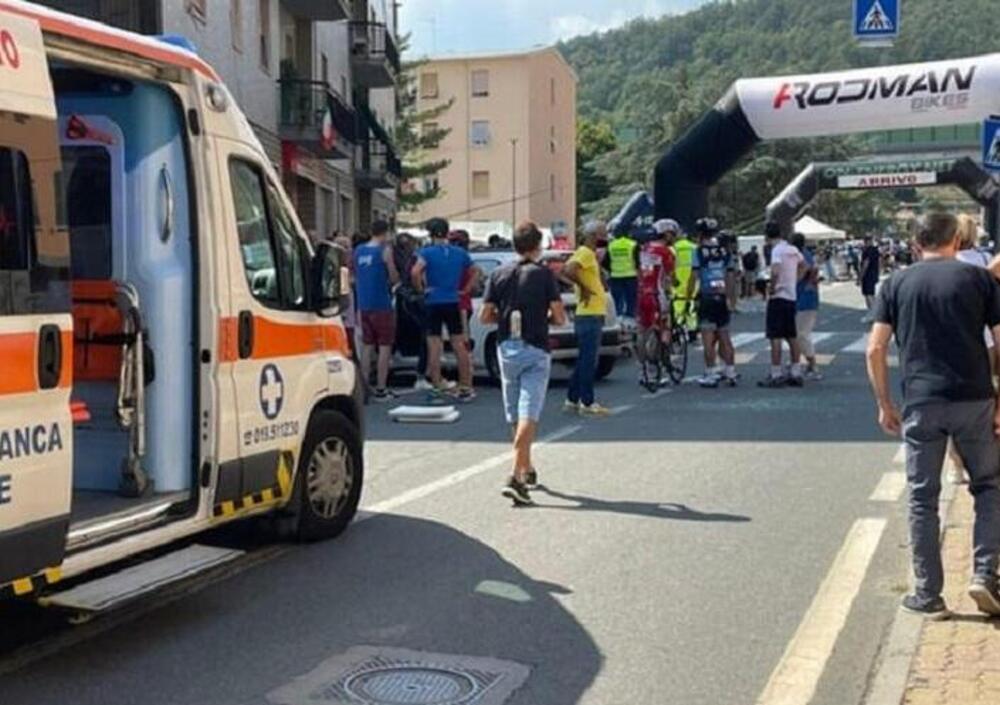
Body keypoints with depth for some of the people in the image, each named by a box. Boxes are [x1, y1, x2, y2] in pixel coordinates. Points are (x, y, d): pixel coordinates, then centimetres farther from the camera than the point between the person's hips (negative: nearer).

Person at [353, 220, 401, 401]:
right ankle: (381, 389, -3)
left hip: (364, 305, 6)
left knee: (368, 347, 13)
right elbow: (394, 278, -8)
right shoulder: (385, 250, -8)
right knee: (384, 347, -1)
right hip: (382, 305, -6)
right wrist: (394, 279, 13)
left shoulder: (358, 250, 10)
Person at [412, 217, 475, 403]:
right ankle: (466, 388, 11)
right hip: (453, 302, 4)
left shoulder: (427, 252, -8)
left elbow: (415, 272, -25)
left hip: (433, 303, -3)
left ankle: (437, 388, 2)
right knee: (459, 346, 9)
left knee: (434, 348, 2)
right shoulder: (460, 253, 6)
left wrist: (422, 288, -10)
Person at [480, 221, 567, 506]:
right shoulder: (544, 274, -5)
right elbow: (559, 317, -7)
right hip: (535, 350, -4)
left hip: (507, 349, 4)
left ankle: (527, 469, 29)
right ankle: (516, 477, -19)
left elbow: (485, 316, 3)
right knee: (528, 415, -8)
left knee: (515, 415, 16)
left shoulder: (498, 275, 4)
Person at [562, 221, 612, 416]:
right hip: (590, 315, -10)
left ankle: (572, 400, 20)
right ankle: (587, 403, 0)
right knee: (588, 361, -5)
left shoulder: (589, 254, 17)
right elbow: (568, 271, -30)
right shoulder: (585, 253, -13)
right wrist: (583, 287, -19)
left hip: (593, 314, 10)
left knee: (584, 360, 14)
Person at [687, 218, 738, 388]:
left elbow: (694, 277, -9)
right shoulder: (725, 252, 9)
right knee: (724, 337, 11)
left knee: (708, 338, -2)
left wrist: (688, 297, -2)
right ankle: (730, 373, 14)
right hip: (722, 299, 5)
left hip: (706, 299, -5)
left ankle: (711, 375, -3)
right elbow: (729, 277, 11)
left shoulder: (699, 251, -7)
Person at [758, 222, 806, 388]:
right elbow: (803, 266, 27)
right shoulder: (793, 250, 11)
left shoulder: (777, 250, -14)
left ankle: (776, 375, -6)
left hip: (778, 297, -8)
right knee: (792, 336, 13)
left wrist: (772, 288, -16)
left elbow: (775, 272, -30)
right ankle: (795, 373, 18)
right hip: (792, 297, 8)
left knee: (775, 337, -5)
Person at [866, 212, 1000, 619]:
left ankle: (928, 595, 15)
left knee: (923, 498, 9)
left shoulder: (897, 284, 7)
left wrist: (885, 405, 9)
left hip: (920, 403, 1)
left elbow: (875, 349, 1)